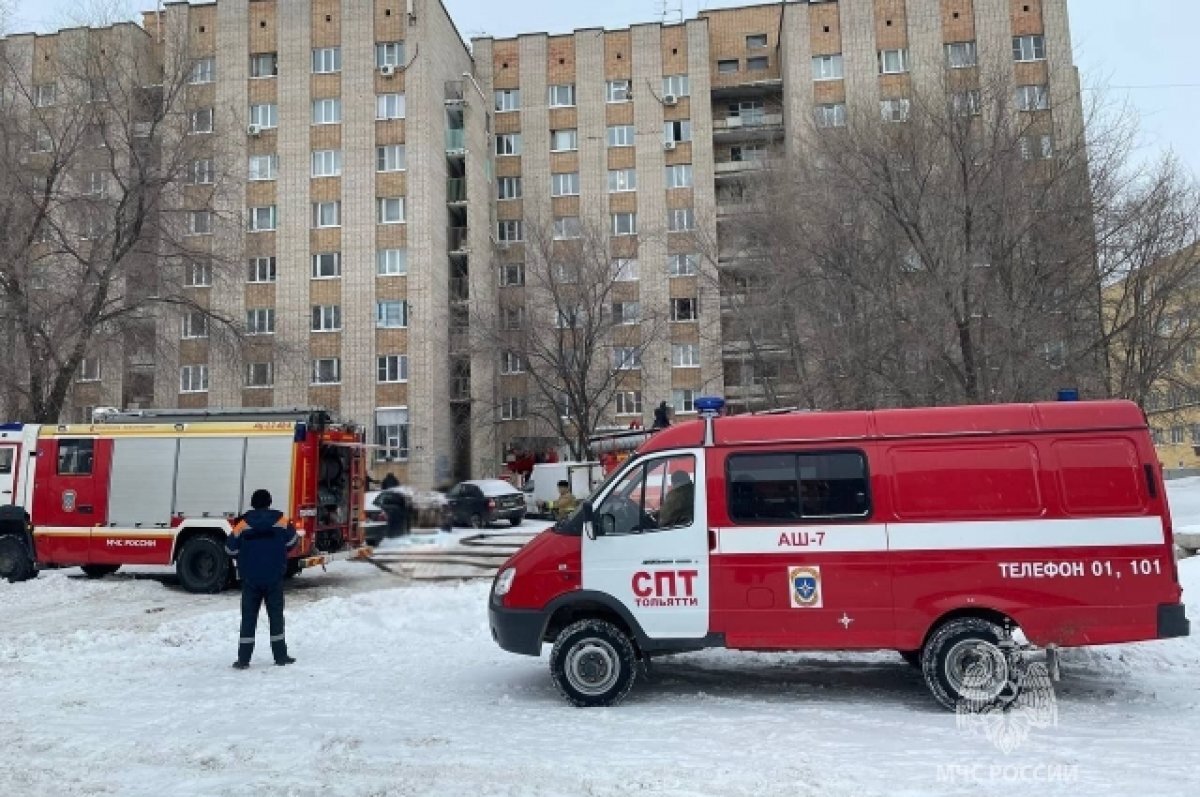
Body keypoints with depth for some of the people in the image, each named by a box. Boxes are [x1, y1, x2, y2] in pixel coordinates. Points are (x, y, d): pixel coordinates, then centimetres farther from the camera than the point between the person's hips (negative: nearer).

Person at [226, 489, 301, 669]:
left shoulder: (243, 523, -5)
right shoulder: (281, 520, -4)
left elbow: (230, 549, -1)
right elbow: (292, 541, 6)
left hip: (250, 579, 0)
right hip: (274, 578, 0)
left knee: (248, 617, 7)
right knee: (276, 615, 10)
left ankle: (243, 659, 7)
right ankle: (281, 656, 13)